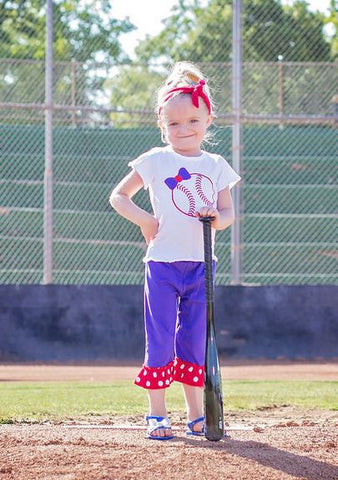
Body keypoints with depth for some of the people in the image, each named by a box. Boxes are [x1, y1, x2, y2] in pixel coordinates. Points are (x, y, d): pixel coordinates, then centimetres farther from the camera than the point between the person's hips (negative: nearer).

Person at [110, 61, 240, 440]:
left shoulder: (215, 166, 8)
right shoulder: (156, 162, -1)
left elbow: (227, 211, 11)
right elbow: (118, 196, 5)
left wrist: (218, 220, -12)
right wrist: (143, 220, -10)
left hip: (200, 266, 3)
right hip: (163, 263, -3)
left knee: (195, 340, 9)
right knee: (160, 341, -3)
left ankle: (195, 413, 17)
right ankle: (156, 414, 2)